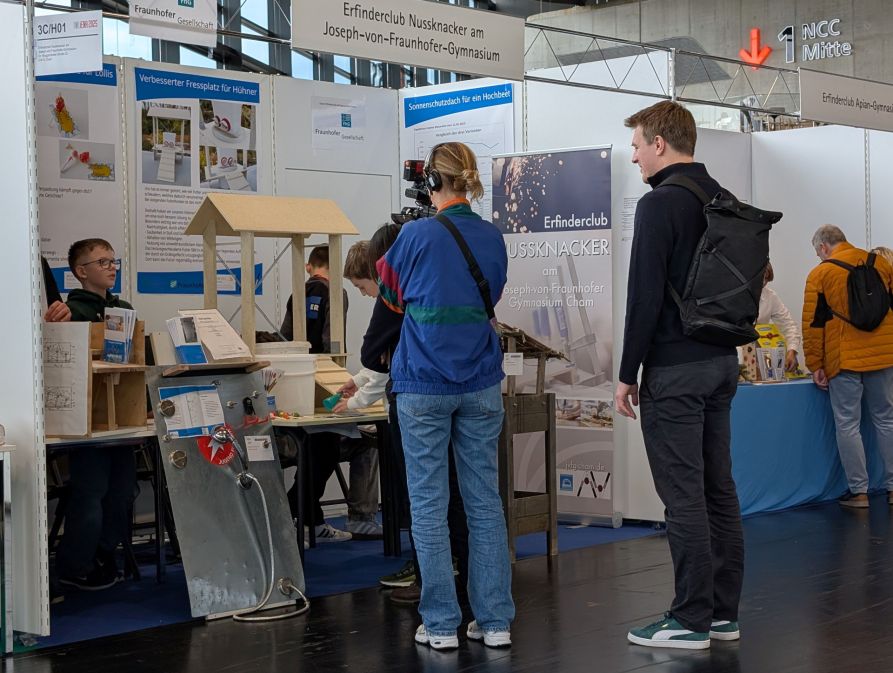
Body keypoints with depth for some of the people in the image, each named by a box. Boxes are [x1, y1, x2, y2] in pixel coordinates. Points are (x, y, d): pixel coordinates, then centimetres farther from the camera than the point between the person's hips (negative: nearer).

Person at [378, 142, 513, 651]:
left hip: (425, 383, -4)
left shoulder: (418, 235, -9)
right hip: (481, 383, 4)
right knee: (485, 499, 8)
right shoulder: (492, 237, 4)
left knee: (429, 503, 3)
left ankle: (442, 624, 5)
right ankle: (495, 621, 10)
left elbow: (392, 294, 8)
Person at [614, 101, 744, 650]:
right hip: (723, 362, 9)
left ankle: (691, 620, 0)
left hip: (675, 369, -9)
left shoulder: (660, 204, -13)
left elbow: (644, 296, -17)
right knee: (719, 488, 11)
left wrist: (628, 374, -10)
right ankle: (723, 611, 18)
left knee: (684, 495, -4)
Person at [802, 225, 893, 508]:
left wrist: (815, 365, 3)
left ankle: (859, 491, 1)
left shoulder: (820, 274, -2)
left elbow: (813, 324, -3)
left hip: (845, 360, -4)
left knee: (848, 425, 2)